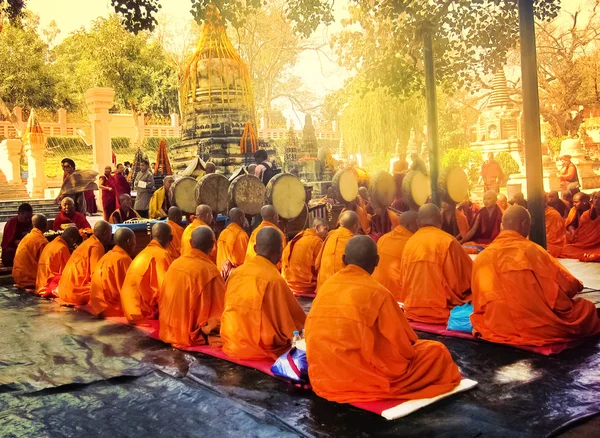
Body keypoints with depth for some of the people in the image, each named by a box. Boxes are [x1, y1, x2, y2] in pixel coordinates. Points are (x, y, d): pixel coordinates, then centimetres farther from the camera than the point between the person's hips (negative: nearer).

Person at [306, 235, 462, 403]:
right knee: (436, 351, 6)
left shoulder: (326, 287, 3)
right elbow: (401, 344, -6)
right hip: (359, 377, -7)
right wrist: (411, 349, 17)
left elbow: (310, 334, 13)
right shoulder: (377, 292, -13)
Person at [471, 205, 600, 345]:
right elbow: (569, 286, -4)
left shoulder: (482, 257, -1)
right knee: (587, 307, 20)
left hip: (496, 329, 4)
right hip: (540, 327, -4)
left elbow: (479, 305, 5)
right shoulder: (530, 250, -10)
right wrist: (576, 285, 18)